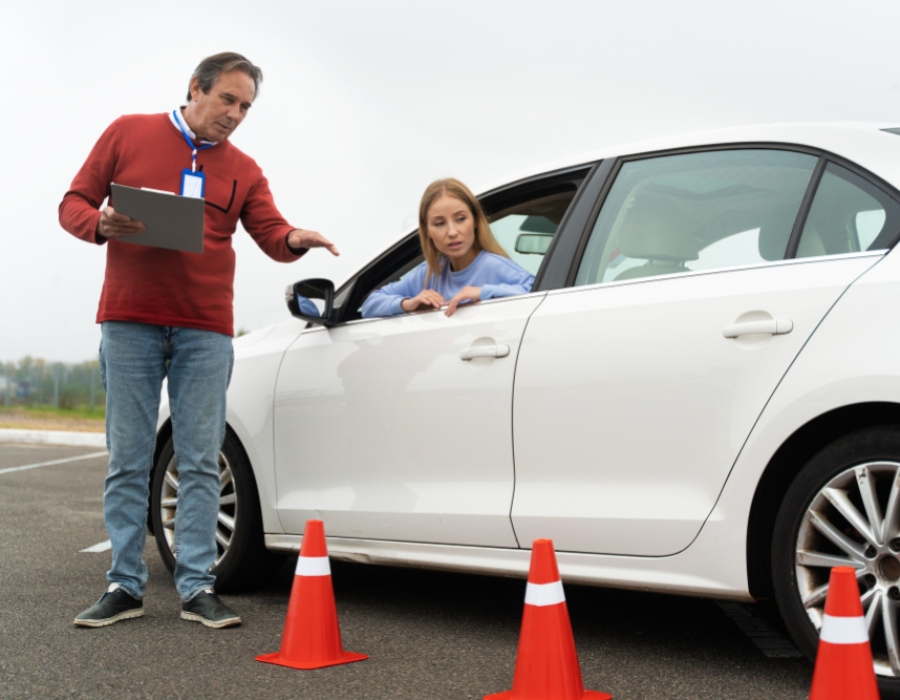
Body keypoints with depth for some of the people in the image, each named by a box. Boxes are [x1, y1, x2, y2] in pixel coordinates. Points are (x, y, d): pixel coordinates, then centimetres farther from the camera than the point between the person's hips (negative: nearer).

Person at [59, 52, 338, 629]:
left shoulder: (244, 171, 12)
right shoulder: (128, 134, 8)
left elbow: (271, 235, 3)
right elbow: (74, 203, 8)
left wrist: (296, 240, -20)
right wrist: (101, 224, -14)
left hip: (205, 331, 2)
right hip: (130, 321, -1)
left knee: (201, 462, 0)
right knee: (129, 460, 1)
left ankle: (197, 586, 5)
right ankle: (125, 586, 8)